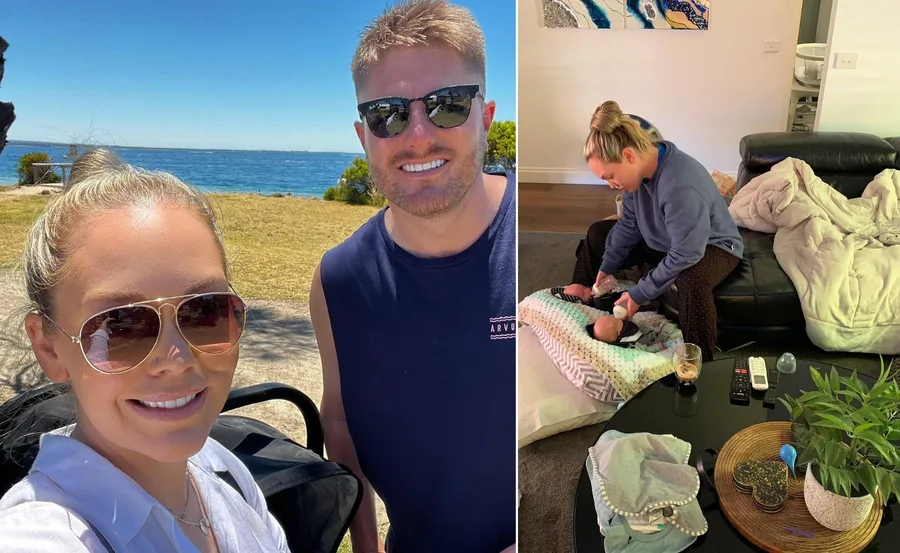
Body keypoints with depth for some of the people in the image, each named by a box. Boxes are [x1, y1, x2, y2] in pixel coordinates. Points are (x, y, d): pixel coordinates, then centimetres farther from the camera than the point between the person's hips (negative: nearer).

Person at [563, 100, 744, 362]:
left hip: (710, 245, -8)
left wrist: (639, 295, -29)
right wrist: (606, 268, -7)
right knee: (598, 234, 8)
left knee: (692, 281, -42)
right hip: (664, 239, 8)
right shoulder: (640, 168, -15)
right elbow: (629, 223, -2)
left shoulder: (681, 187, -41)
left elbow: (684, 256, -36)